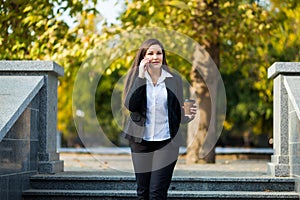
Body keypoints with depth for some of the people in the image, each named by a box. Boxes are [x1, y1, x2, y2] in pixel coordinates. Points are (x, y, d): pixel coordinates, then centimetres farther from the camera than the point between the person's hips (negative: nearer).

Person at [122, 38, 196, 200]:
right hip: (140, 142, 1)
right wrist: (141, 76, -16)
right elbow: (130, 105, -14)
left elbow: (179, 111, 9)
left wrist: (189, 116, -14)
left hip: (166, 142, -1)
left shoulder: (174, 79, 3)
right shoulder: (136, 77, 2)